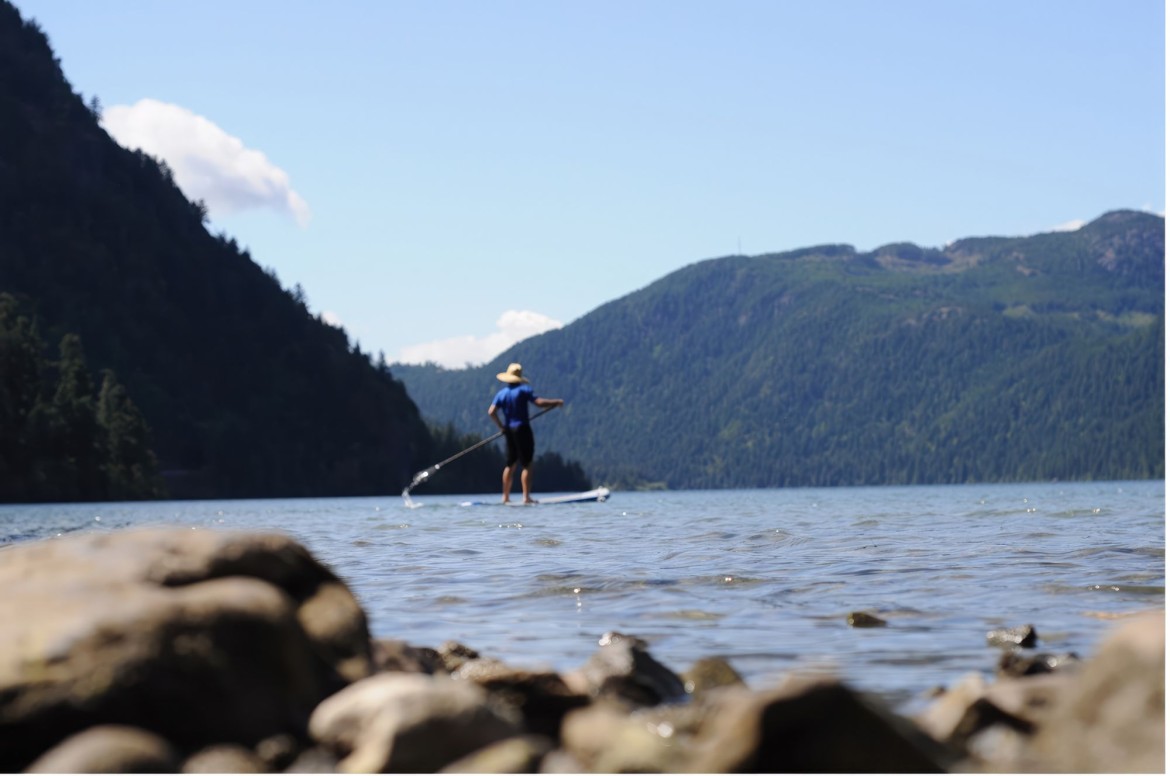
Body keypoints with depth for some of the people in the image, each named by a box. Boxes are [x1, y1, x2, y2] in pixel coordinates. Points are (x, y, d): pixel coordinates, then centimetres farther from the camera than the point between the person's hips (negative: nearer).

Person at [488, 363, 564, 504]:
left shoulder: (501, 393, 7)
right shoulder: (524, 389, -7)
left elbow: (491, 411, -2)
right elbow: (539, 402, -15)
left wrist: (501, 426, 7)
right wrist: (556, 402, -3)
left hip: (509, 430, 6)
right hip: (522, 429, -6)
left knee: (511, 464, 17)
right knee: (527, 464, -5)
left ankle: (506, 496, 17)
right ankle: (526, 497, -13)